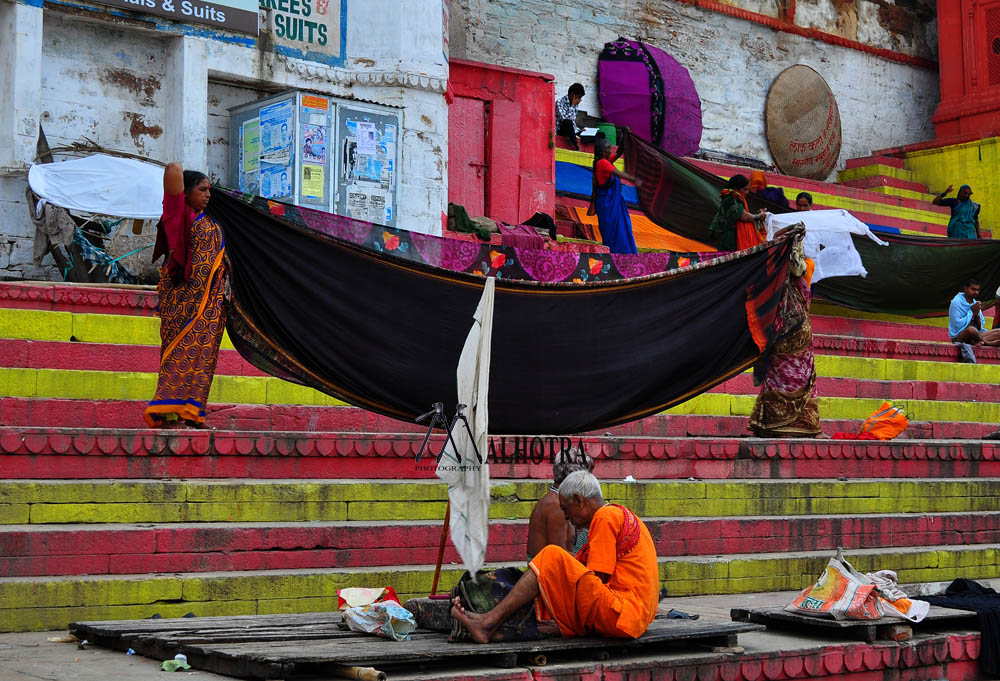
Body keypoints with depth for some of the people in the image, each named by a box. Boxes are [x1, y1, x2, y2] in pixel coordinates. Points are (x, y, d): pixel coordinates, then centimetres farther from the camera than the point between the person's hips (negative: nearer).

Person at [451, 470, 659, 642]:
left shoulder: (605, 517, -5)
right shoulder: (619, 515, 25)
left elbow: (595, 580, -12)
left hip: (619, 615, -10)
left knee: (552, 557, -11)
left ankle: (489, 622, -16)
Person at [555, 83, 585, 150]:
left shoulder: (574, 104, 8)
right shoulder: (560, 102, -15)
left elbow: (573, 122, 14)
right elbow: (565, 119, -28)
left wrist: (578, 131, -3)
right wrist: (573, 105, -21)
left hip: (569, 129, 7)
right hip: (559, 130, -7)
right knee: (567, 122, -38)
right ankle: (577, 148, -40)